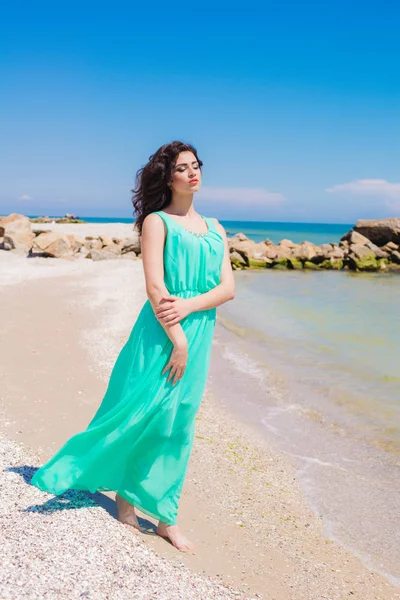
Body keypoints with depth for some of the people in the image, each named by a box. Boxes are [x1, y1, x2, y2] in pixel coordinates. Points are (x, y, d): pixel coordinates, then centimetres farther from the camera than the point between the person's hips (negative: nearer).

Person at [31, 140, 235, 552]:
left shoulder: (214, 229, 15)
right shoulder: (156, 221, -1)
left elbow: (228, 288, 5)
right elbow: (155, 288, -12)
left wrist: (188, 305, -12)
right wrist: (178, 342, -17)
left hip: (199, 338, 5)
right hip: (161, 336, -5)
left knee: (177, 426, 10)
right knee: (139, 416, -1)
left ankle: (165, 518, 20)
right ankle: (124, 501, 23)